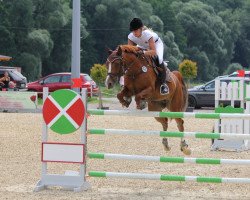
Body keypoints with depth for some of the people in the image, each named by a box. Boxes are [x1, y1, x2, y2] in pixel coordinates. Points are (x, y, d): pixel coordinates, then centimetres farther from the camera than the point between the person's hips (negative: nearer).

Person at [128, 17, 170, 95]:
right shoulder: (131, 37, -26)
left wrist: (143, 52, -62)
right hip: (142, 46, 6)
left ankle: (163, 83, -21)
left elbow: (154, 51, -45)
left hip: (156, 44, -5)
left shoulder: (148, 34, -40)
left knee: (159, 60, -33)